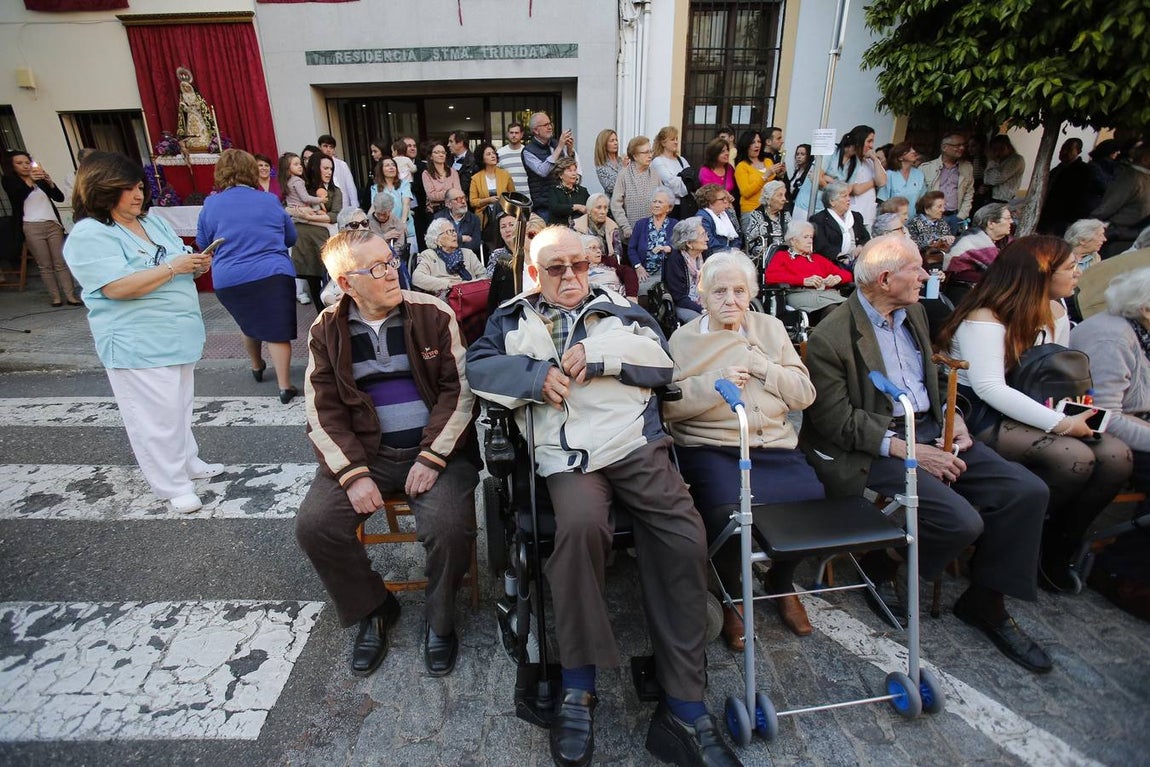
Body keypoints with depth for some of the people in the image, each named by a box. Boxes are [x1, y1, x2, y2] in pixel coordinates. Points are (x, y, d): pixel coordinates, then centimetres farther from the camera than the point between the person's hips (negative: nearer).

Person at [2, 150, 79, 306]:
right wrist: (29, 182, -24)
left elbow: (60, 198, 10)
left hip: (53, 224, 3)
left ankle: (70, 296, -8)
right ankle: (55, 297, -6)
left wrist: (50, 182, -8)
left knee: (61, 262, -4)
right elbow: (16, 197, -10)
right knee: (45, 265, -5)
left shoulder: (40, 179, 18)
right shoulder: (9, 180, 8)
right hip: (31, 227, -3)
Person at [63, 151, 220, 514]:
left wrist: (197, 263, -6)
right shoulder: (89, 235, -13)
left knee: (179, 406, 19)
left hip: (178, 334, 8)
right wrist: (174, 267, -22)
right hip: (138, 344, -8)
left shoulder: (152, 221, 11)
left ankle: (188, 462, 34)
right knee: (156, 415, -1)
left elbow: (179, 263, 17)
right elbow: (118, 287, -23)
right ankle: (172, 484, 11)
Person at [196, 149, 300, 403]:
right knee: (277, 331, -2)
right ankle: (284, 386, -6)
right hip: (273, 275, -2)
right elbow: (291, 238, 18)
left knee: (249, 325, 24)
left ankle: (257, 367, 43)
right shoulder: (269, 201, 5)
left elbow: (202, 245, 14)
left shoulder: (211, 205, 4)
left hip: (229, 280, 2)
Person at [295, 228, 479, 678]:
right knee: (314, 525, -17)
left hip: (435, 449, -2)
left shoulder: (433, 314, -1)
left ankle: (439, 618, 8)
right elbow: (323, 412, 1)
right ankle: (373, 610, 12)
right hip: (364, 453, 3)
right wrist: (353, 473, -13)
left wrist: (431, 457, -15)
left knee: (449, 527, -26)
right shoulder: (327, 331, 5)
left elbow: (459, 388, -6)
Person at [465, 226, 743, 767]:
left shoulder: (621, 310, 23)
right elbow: (478, 368, 9)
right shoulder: (511, 320, 24)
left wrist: (596, 356, -5)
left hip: (636, 442, 2)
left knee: (684, 537, -20)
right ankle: (578, 688, -14)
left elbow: (661, 361, 8)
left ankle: (684, 709, -8)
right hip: (567, 454, -1)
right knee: (580, 523, -33)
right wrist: (537, 374, -7)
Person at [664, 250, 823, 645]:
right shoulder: (684, 338, 7)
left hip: (775, 446, 4)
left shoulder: (771, 328, 16)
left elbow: (804, 394, 9)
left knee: (812, 501, -22)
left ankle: (782, 583, 13)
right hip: (711, 448, -3)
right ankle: (731, 597, 4)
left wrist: (759, 365, -4)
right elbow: (667, 405, -4)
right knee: (727, 510, -31)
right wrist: (715, 382, -12)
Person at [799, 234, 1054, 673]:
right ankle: (880, 569, 6)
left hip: (930, 430, 8)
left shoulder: (913, 313, 12)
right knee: (961, 521, -23)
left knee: (1027, 491, -6)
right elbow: (837, 420, -17)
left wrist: (952, 417, 5)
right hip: (874, 449, -8)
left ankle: (985, 602, 13)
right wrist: (906, 450, -19)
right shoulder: (830, 337, -15)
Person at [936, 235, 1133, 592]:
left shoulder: (1055, 312, 12)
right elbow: (990, 388, -24)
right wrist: (1060, 424, -24)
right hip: (982, 417, -8)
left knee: (1116, 455, -13)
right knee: (1075, 458, -27)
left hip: (1027, 412, 8)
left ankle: (1057, 550, 3)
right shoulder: (985, 318, -15)